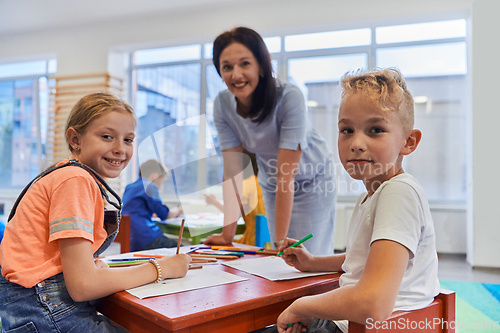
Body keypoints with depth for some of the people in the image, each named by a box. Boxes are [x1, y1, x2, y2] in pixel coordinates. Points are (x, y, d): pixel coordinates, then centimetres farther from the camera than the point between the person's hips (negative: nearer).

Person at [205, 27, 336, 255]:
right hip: (271, 187, 4)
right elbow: (233, 171, -16)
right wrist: (227, 234, -19)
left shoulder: (289, 97, -31)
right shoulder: (222, 105, -17)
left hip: (312, 182, -4)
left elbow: (286, 175, -31)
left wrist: (280, 239, -30)